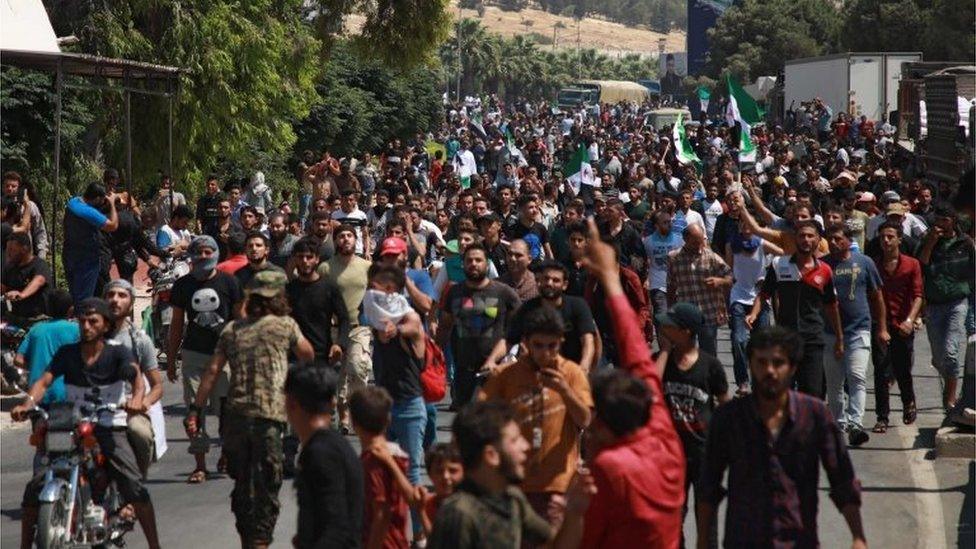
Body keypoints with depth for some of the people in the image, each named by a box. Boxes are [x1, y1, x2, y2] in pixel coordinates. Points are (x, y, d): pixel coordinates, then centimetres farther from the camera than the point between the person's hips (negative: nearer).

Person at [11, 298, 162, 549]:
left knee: (134, 487, -22)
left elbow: (136, 375, -18)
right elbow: (45, 381, -6)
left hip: (110, 428, -3)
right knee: (35, 487, -9)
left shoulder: (117, 353, 0)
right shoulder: (67, 353, 7)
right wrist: (28, 404, -28)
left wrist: (137, 398, -42)